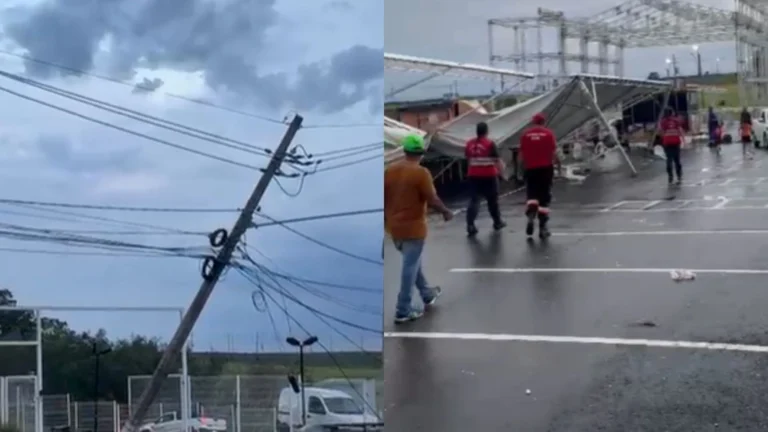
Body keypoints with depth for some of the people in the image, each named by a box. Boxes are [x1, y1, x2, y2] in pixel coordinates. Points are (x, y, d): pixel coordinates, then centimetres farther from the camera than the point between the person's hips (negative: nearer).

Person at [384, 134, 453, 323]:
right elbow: (432, 200, -16)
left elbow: (383, 197, 6)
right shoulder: (421, 172, -16)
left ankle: (427, 294, 41)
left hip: (394, 226, 7)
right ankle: (403, 311, 4)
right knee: (410, 266, 2)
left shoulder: (389, 170, 1)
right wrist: (446, 212, 2)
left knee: (412, 262, 23)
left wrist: (387, 218, 17)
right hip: (413, 226, -7)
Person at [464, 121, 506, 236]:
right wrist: (501, 170, 6)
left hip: (473, 176, 3)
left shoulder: (469, 144, 2)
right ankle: (497, 222, 29)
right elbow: (497, 160, -10)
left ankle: (470, 225, -15)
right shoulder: (490, 144, -11)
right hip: (489, 176, -3)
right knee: (492, 200, 15)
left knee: (474, 200, 0)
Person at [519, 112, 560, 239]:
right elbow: (553, 152, -4)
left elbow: (522, 153, 4)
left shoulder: (525, 134, 3)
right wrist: (556, 162, 14)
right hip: (545, 168, -1)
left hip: (531, 168, 1)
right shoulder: (548, 133, -3)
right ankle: (542, 227, 5)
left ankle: (531, 216, -17)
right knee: (544, 198, 5)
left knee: (531, 195, 11)